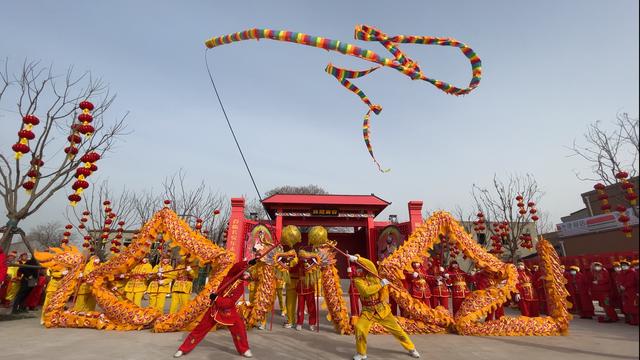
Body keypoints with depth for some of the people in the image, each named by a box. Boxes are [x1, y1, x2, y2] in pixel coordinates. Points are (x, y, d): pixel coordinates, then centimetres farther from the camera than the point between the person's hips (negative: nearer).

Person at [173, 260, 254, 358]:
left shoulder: (241, 287, -9)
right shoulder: (231, 275, -7)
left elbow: (230, 302, -20)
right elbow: (236, 266, -31)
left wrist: (216, 298, -27)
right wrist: (248, 263, -40)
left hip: (228, 310, 0)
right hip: (215, 308, 0)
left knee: (239, 327, -12)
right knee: (201, 328, 6)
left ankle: (244, 350, 9)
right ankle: (183, 349, 22)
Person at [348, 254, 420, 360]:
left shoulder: (372, 274, -7)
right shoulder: (357, 280, -9)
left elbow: (370, 264, -29)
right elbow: (367, 291, -25)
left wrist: (357, 258, -38)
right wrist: (381, 284, -24)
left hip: (382, 308, 0)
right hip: (368, 311, 0)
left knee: (396, 329, 8)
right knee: (359, 329, -14)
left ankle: (411, 348, 28)